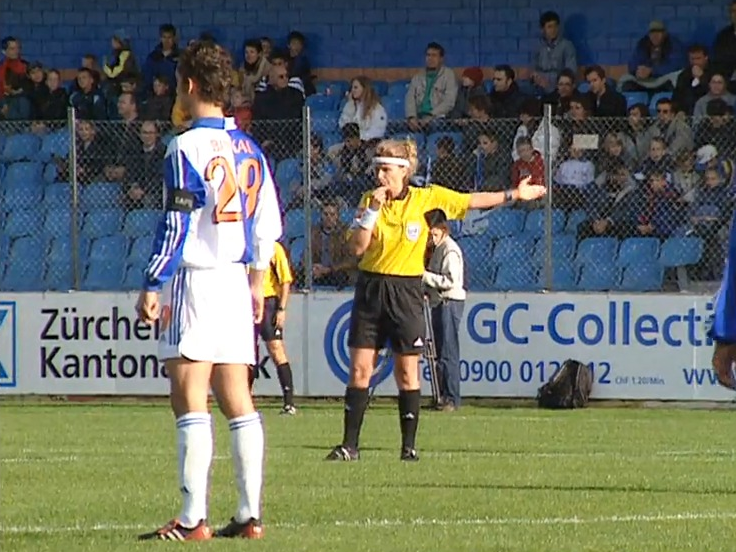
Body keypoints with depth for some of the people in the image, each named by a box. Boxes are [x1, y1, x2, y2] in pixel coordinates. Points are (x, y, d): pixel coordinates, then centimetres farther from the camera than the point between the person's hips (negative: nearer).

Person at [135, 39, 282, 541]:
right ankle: (250, 514, 7)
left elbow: (177, 226, -14)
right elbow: (269, 222, 17)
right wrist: (256, 280, 26)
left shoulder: (187, 148, -11)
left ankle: (193, 519, -14)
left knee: (190, 401, -9)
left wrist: (152, 287, -11)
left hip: (196, 280, -8)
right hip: (236, 282, 8)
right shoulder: (247, 148, 13)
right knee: (237, 400, 9)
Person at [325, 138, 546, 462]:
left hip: (406, 291, -1)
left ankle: (409, 445, 7)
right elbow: (357, 248, -5)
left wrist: (513, 195, 2)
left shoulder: (427, 198, -2)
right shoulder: (370, 200, 2)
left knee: (407, 372, 0)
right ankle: (349, 445, 1)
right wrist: (373, 210, -14)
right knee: (359, 369, -2)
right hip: (371, 287, 1)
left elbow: (473, 202, 5)